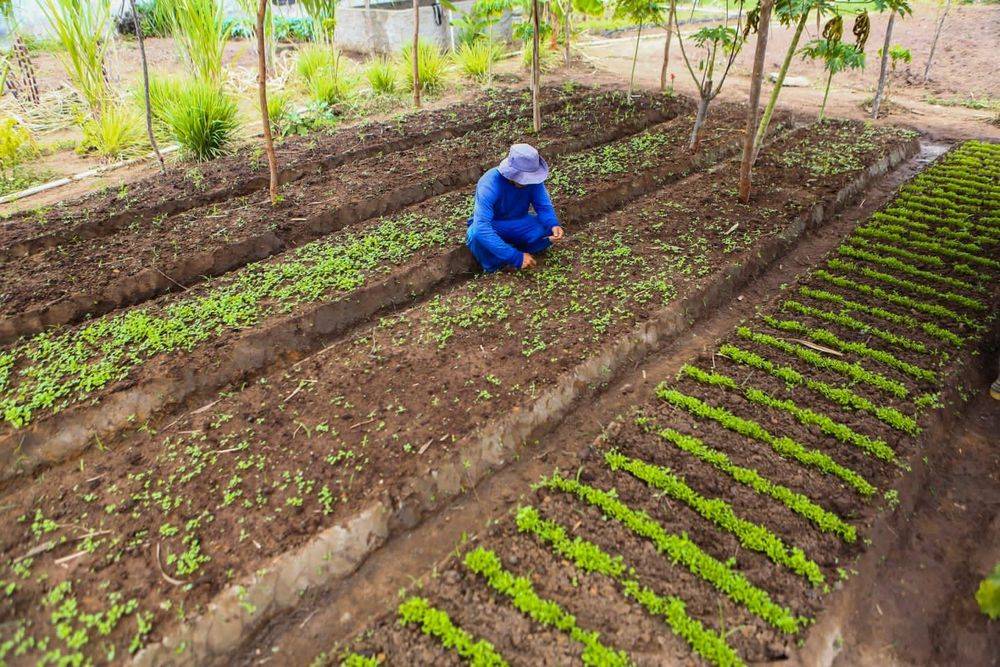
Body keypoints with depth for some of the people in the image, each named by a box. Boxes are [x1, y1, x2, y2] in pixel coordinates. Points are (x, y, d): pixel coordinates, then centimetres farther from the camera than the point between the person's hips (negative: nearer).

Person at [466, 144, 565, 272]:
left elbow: (544, 206, -11)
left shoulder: (532, 179, -20)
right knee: (476, 236, -38)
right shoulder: (490, 185, -33)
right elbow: (482, 228, -42)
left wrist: (554, 225, -36)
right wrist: (516, 257, -46)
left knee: (549, 231, -22)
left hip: (518, 222, 4)